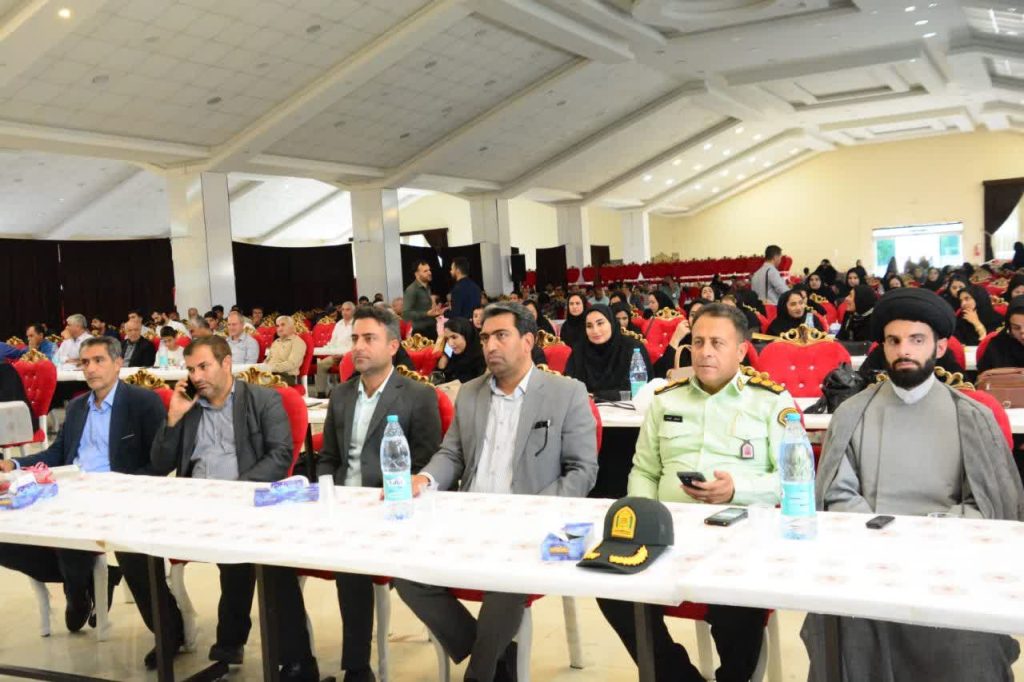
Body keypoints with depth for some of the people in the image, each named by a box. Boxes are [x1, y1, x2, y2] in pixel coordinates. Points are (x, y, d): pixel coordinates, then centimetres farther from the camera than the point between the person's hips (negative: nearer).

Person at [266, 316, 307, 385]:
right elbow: (267, 360, 26)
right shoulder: (276, 342, 26)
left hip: (288, 376, -7)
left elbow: (292, 364, -13)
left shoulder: (298, 342, 0)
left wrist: (272, 368, -20)